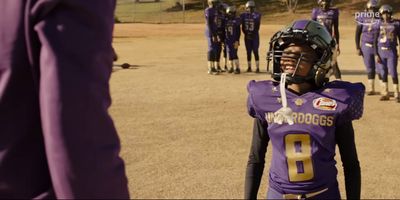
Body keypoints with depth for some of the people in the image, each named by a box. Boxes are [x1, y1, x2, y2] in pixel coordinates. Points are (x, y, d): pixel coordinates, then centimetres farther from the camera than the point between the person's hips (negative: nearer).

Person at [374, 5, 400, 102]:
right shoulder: (379, 24, 3)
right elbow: (376, 40, 3)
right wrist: (376, 54, -2)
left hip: (392, 51, -2)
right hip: (381, 51, 2)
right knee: (383, 73, 7)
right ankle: (385, 93, 17)